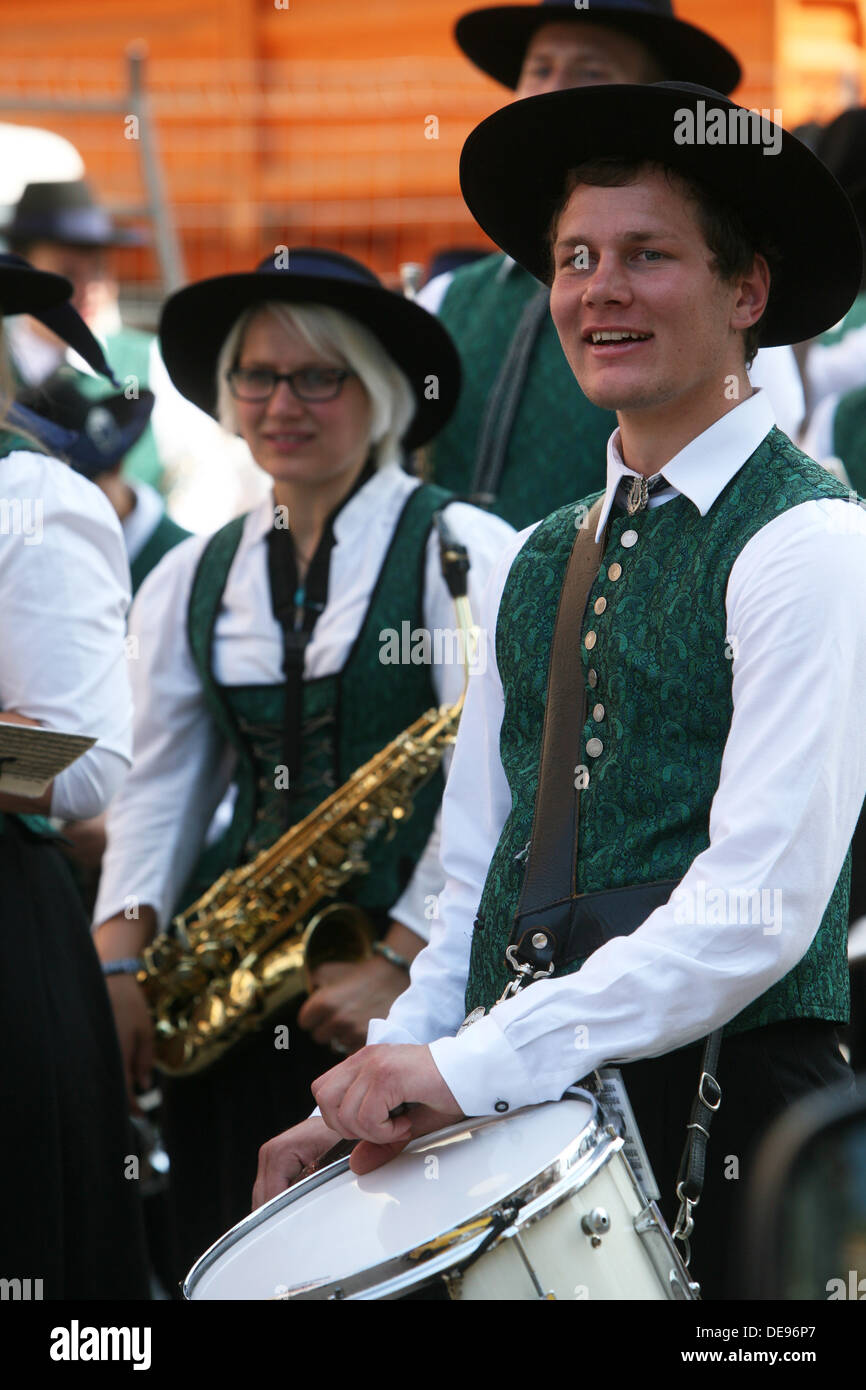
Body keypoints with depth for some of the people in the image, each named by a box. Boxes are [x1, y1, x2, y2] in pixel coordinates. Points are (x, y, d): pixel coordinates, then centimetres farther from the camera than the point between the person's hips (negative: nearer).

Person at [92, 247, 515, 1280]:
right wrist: (119, 964, -2)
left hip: (421, 976, -5)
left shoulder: (461, 551, -3)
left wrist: (400, 962, -16)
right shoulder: (192, 580, 15)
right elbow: (158, 787, 12)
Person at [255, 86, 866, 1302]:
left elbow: (762, 907, -17)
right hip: (509, 1124, 6)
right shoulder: (534, 563, 14)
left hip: (726, 1115, -6)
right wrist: (383, 1087, 2)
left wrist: (468, 1065, -19)